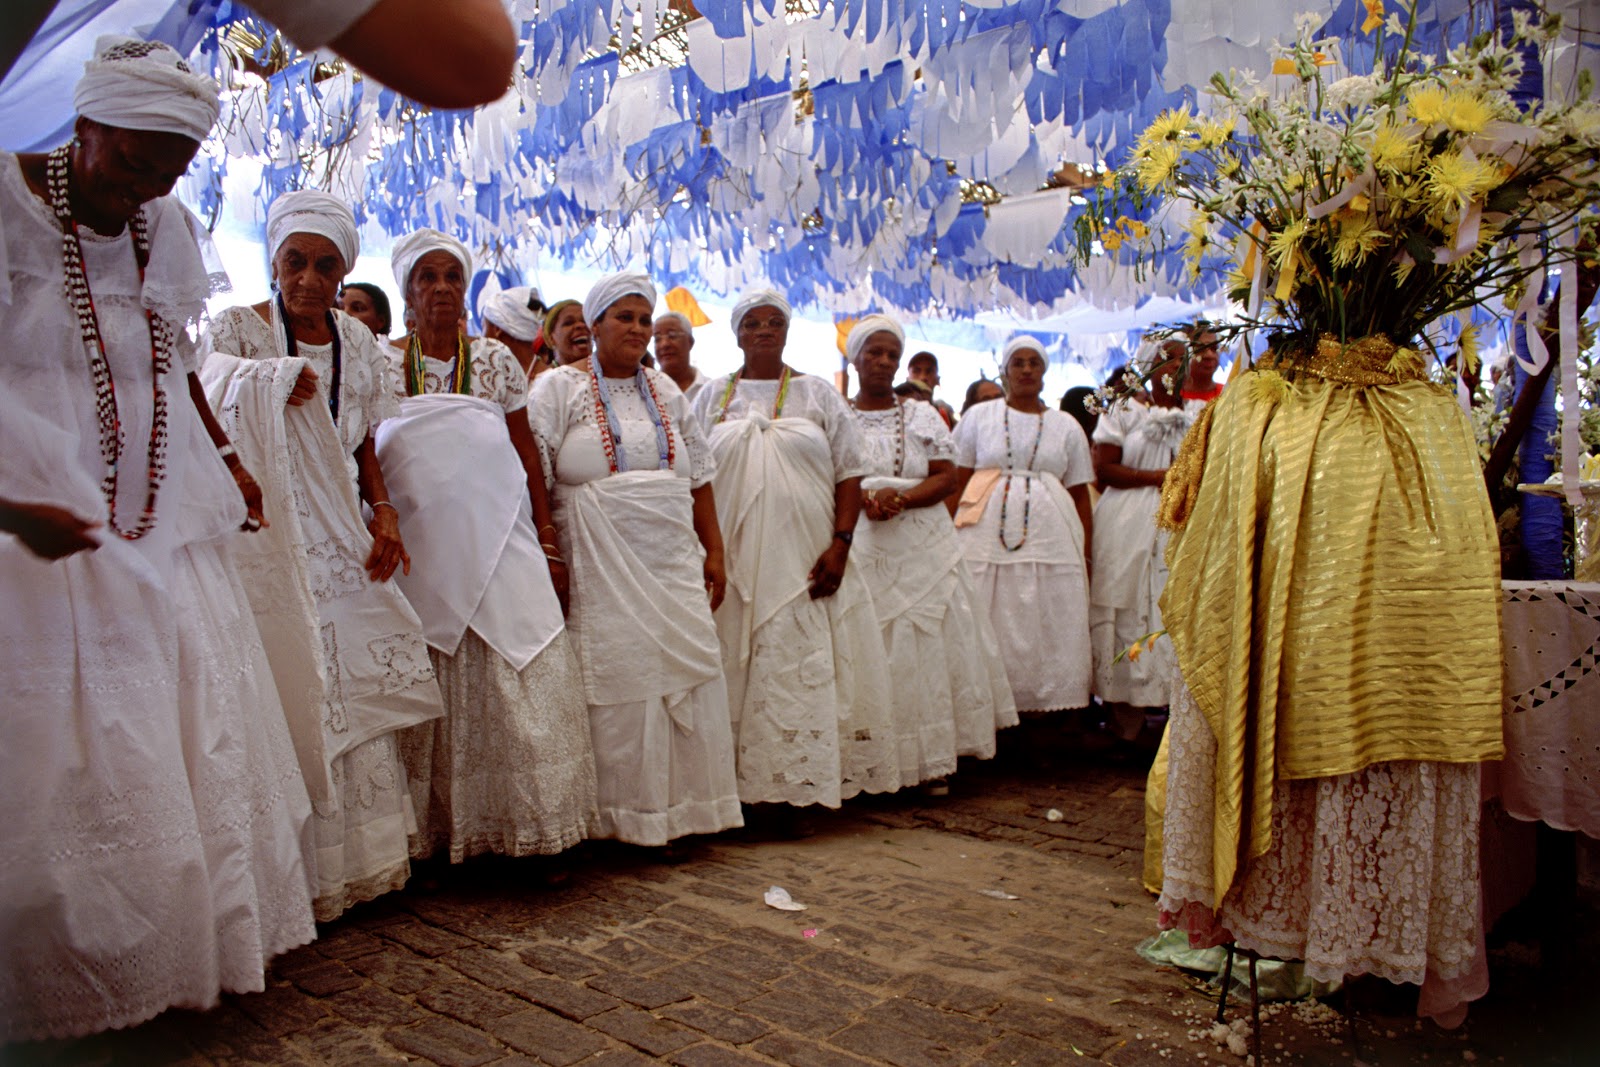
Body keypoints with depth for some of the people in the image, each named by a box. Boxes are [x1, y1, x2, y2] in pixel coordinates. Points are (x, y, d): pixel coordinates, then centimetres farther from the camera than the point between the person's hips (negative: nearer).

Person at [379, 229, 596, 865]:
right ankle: (435, 834, 14)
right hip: (419, 548, 0)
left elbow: (529, 460, 7)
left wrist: (549, 548, 1)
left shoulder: (496, 360, 9)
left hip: (498, 543, 1)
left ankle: (523, 823, 6)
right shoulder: (381, 364, 7)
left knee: (519, 682, -5)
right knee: (431, 694, 3)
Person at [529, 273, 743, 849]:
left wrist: (713, 551, 10)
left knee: (687, 667, 2)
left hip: (673, 559, 5)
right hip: (602, 563, -5)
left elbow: (698, 476, 15)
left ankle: (685, 800, 15)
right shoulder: (560, 386, 2)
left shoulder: (665, 389, 16)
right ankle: (621, 812, 9)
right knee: (617, 673, -4)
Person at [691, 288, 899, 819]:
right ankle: (735, 789, 9)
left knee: (801, 670, -4)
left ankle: (793, 791, 4)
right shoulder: (713, 397, 12)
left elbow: (850, 475, 3)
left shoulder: (819, 395, 9)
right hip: (733, 561, 1)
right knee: (735, 671, 1)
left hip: (804, 561, -1)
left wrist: (840, 545, -9)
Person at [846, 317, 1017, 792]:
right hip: (862, 549, -1)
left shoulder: (923, 415, 12)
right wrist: (864, 497, -16)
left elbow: (947, 477, 3)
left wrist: (900, 496, -13)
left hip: (924, 547, 1)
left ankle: (933, 760, 6)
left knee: (928, 645, -1)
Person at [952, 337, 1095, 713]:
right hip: (988, 537, -1)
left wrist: (1086, 554, 4)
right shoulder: (979, 417, 11)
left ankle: (1051, 705, 6)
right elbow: (957, 482, 7)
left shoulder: (1066, 426, 14)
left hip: (1051, 540, 1)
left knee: (1049, 628, -1)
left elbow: (1081, 495, 12)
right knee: (990, 629, -3)